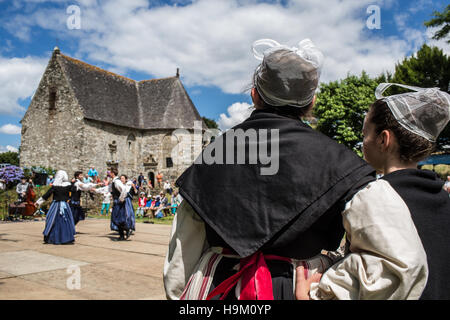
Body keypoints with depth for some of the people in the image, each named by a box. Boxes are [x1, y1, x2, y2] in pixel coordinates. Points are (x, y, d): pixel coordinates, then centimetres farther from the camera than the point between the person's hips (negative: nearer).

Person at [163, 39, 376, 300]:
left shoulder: (217, 148, -3)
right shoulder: (329, 157, -11)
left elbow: (185, 241, 2)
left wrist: (177, 294, 13)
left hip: (214, 283, 3)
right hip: (285, 287, -2)